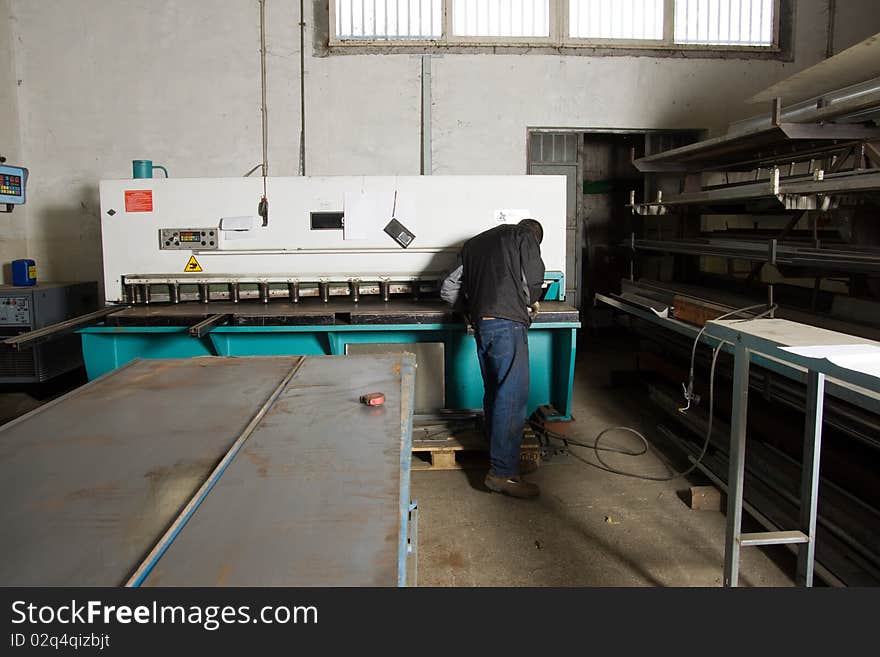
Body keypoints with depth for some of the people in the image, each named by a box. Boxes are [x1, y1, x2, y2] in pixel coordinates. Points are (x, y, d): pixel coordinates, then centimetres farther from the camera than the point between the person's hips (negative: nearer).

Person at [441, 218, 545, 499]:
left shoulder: (473, 243, 27)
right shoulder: (525, 236, 11)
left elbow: (448, 289, 22)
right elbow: (533, 280, -2)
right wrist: (532, 302, 18)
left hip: (480, 324, 7)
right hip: (508, 323, -7)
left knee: (494, 393, 15)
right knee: (513, 396, -7)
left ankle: (499, 458, 25)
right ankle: (503, 472, -8)